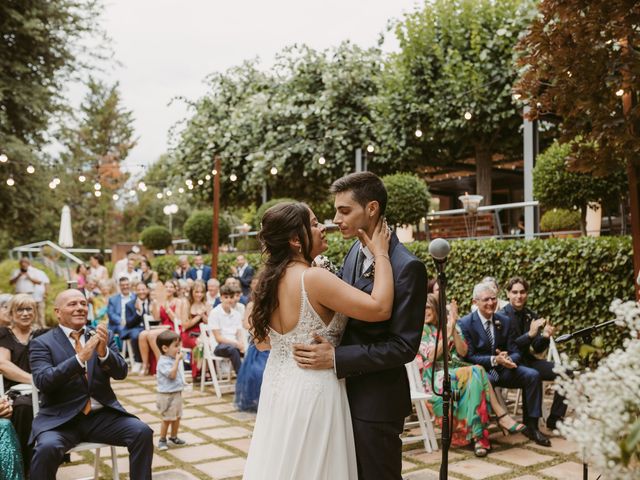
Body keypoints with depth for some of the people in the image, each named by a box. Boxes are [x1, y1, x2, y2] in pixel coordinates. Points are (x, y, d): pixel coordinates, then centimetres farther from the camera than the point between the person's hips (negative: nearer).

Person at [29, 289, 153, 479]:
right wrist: (80, 358, -26)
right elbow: (42, 381, -14)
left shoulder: (102, 336, 10)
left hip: (102, 415, 3)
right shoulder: (42, 343, 1)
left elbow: (121, 373, 1)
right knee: (47, 447, -32)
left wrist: (103, 352, -19)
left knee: (143, 433, -19)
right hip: (60, 418, -3)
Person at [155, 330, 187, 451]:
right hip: (167, 395, -9)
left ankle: (174, 437, 31)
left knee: (177, 417, 17)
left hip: (177, 393, 9)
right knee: (167, 419, 0)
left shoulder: (173, 359, 9)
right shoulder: (163, 362, -20)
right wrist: (177, 360, -28)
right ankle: (162, 440, 14)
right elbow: (172, 374, -31)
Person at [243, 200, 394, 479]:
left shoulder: (270, 279, 4)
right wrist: (381, 254, -17)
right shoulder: (313, 278, -22)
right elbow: (380, 308, -27)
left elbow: (262, 341, 14)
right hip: (312, 389, -8)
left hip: (278, 384, 8)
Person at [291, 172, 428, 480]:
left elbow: (405, 346, -21)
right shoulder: (355, 252, 5)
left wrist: (336, 358, -25)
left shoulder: (407, 267, -21)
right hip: (347, 390, 8)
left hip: (377, 400, -8)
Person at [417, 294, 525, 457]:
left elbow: (463, 352, 3)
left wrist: (453, 329, -9)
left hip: (457, 371, 4)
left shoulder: (451, 325, 13)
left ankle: (479, 434, -34)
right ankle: (502, 416, -28)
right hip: (436, 377, -4)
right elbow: (431, 356, -11)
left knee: (474, 379, -32)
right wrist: (447, 332, -13)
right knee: (476, 372, -30)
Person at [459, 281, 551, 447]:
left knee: (533, 376, -18)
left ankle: (532, 426, -7)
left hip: (503, 369, 5)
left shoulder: (505, 321, 7)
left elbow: (515, 352, 4)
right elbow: (469, 357, -12)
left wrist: (508, 359, -21)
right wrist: (494, 360, -25)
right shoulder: (465, 323, -7)